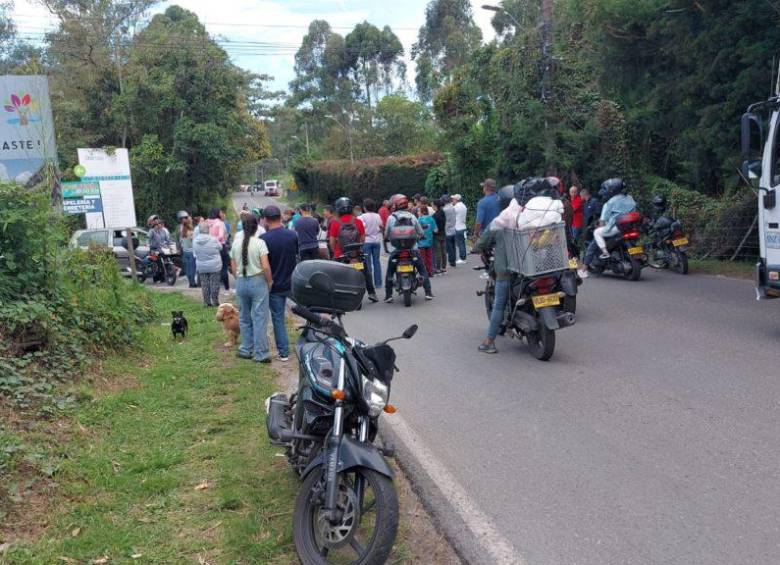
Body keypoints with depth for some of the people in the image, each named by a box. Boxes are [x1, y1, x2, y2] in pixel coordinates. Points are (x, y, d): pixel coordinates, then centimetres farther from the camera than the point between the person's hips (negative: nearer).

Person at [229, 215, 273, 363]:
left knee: (244, 318, 16)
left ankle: (246, 350, 24)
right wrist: (270, 281, -3)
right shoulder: (259, 243, -12)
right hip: (258, 281, -4)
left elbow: (233, 267, 7)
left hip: (240, 282, 5)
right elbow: (265, 266, -16)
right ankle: (261, 354, 3)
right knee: (260, 319, 1)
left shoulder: (236, 243, 2)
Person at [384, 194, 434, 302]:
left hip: (396, 250, -1)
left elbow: (386, 235, 6)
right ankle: (428, 292, 10)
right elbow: (420, 233, 8)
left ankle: (388, 295, 9)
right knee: (423, 270, 14)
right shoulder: (412, 216, 2)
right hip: (413, 248, 1)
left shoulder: (391, 218, -2)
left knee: (390, 272, 14)